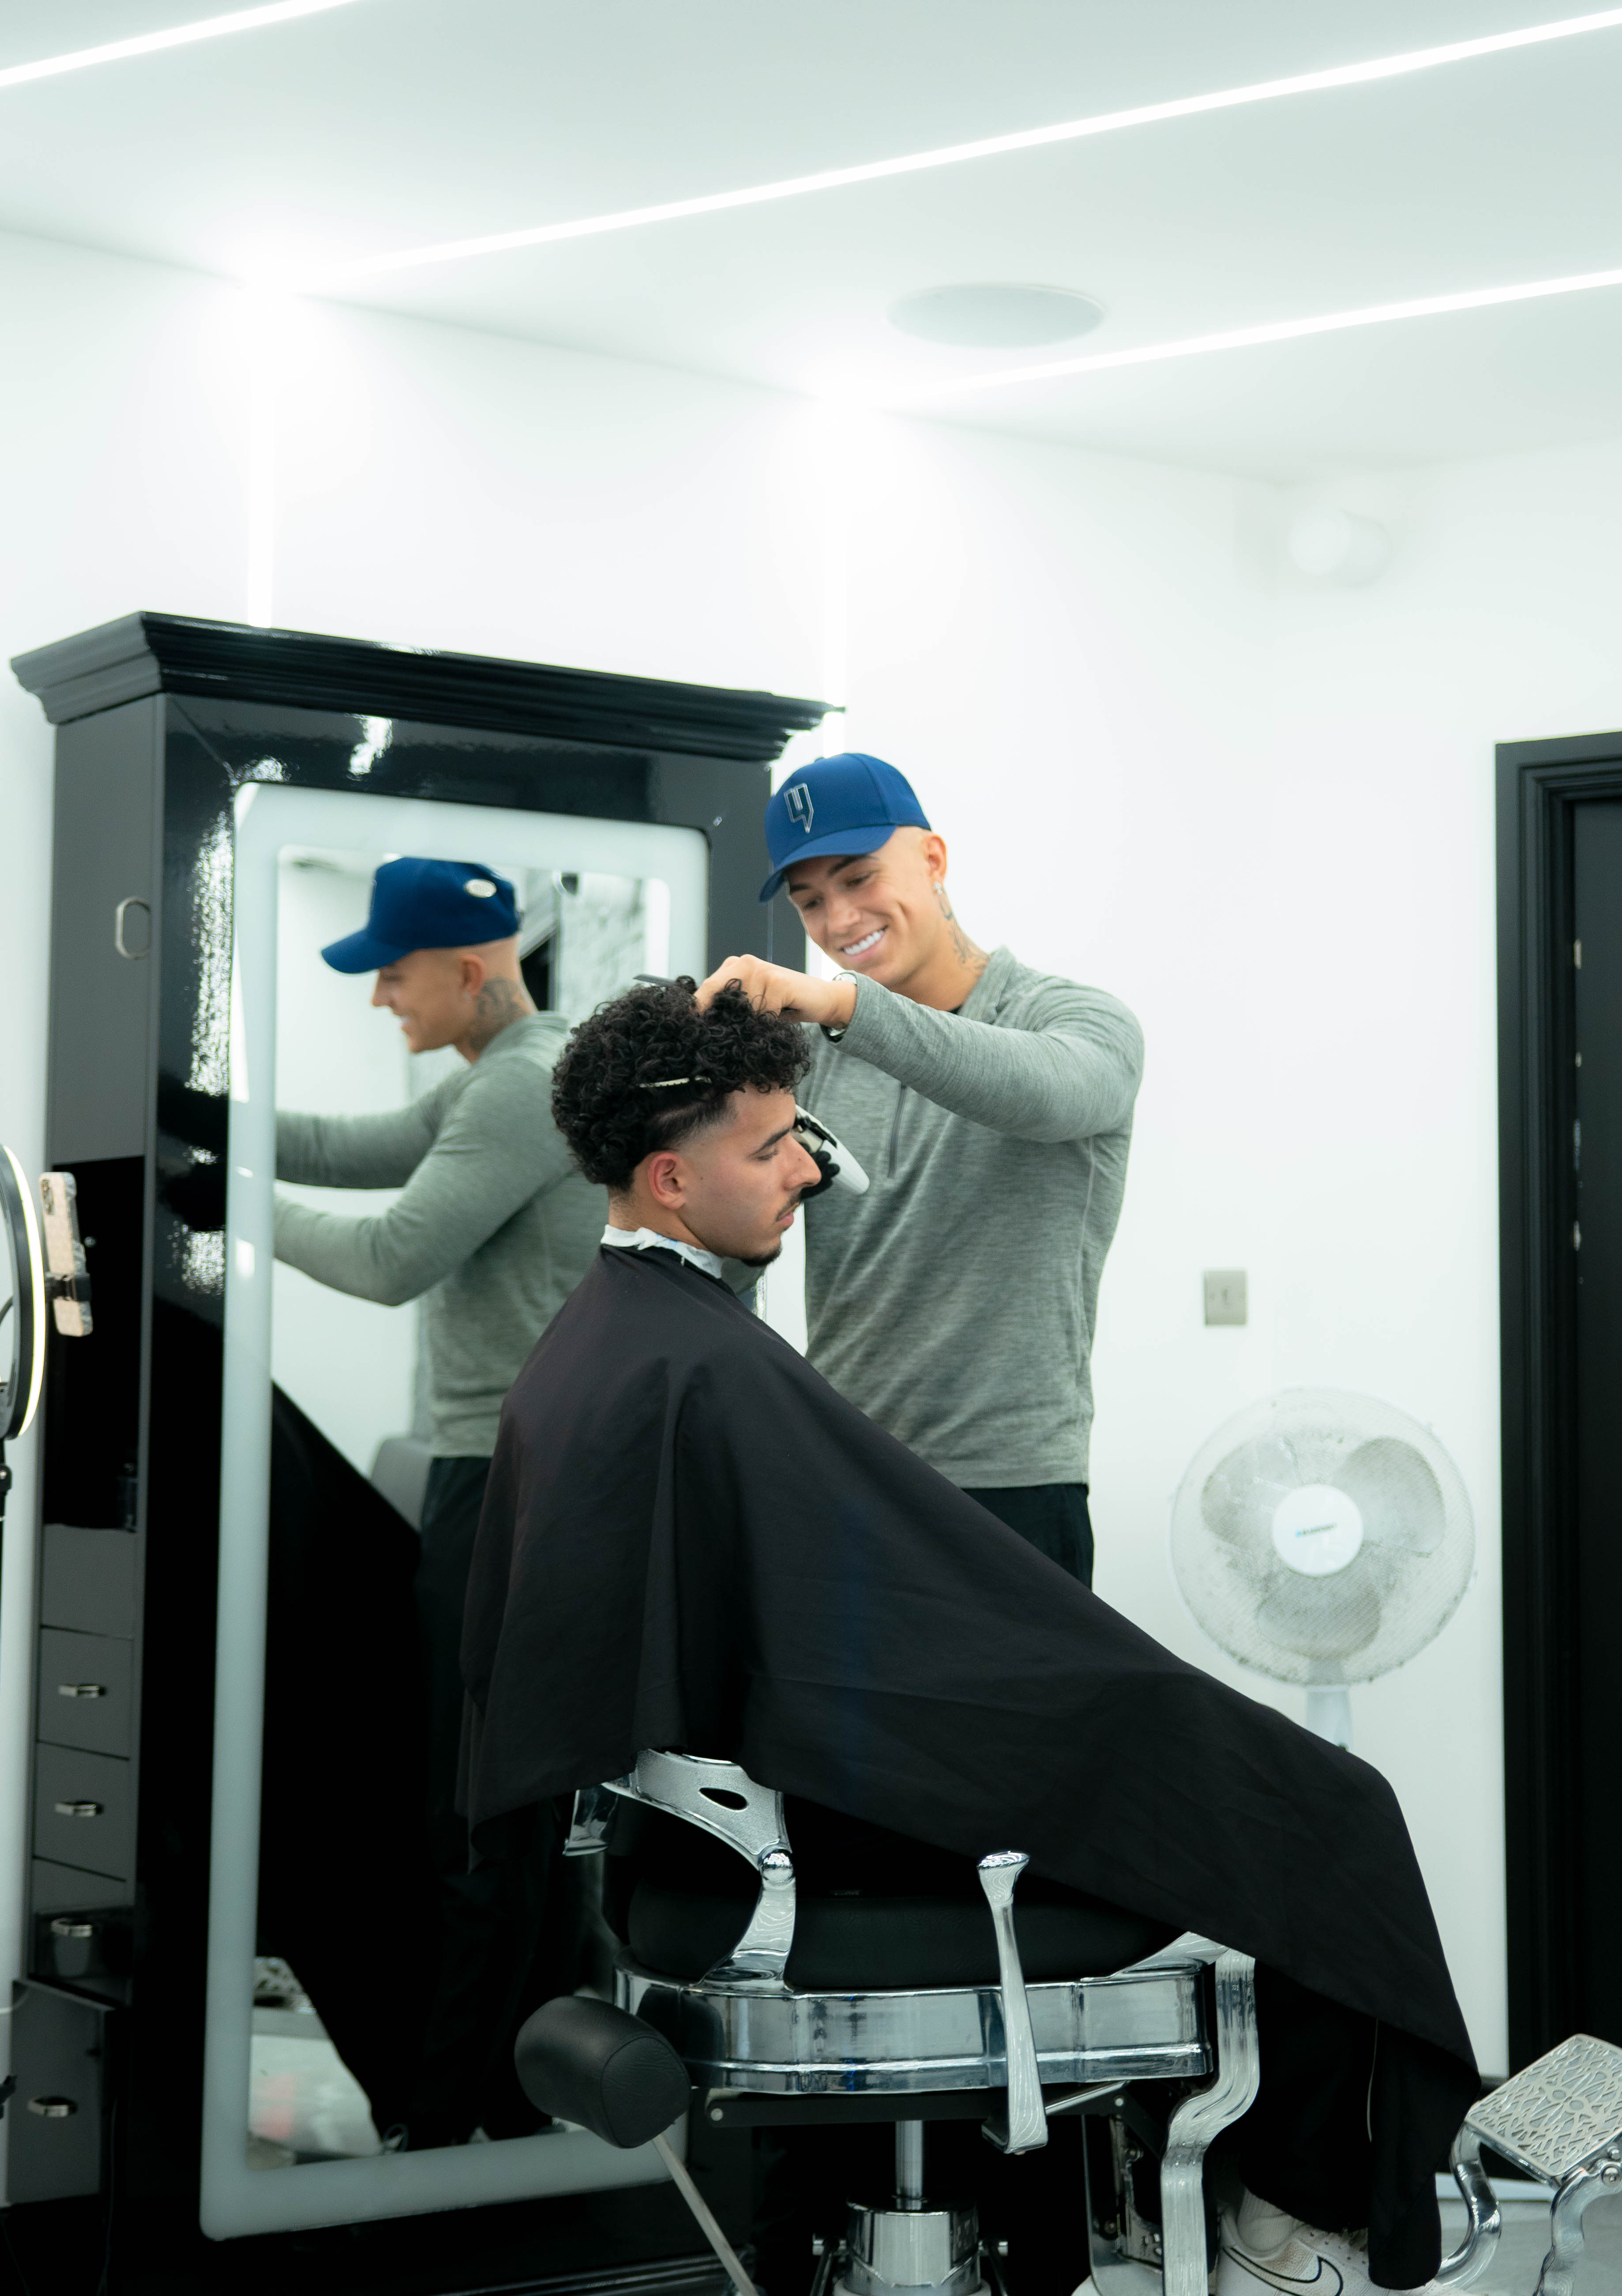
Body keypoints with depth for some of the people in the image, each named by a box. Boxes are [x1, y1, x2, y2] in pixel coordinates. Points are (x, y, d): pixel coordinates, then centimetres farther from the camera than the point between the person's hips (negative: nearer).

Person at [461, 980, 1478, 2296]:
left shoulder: (563, 1362, 4)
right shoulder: (712, 1368, -25)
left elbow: (496, 1657, 14)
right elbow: (966, 1617, -23)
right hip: (828, 1836, -10)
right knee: (1319, 1813, 2)